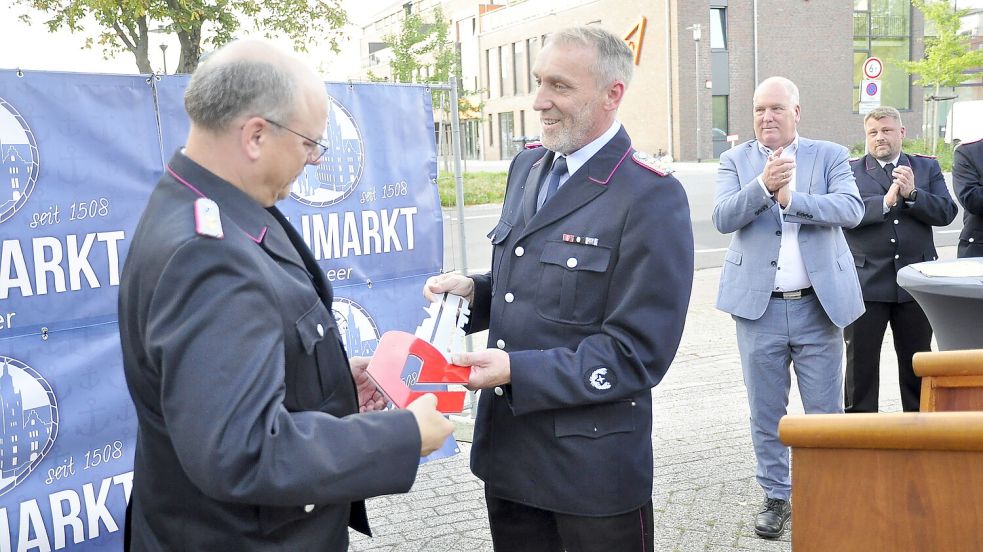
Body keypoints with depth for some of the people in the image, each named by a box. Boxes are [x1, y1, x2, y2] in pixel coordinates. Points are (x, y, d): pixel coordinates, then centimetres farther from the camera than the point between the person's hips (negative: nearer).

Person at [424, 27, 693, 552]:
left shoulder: (653, 197, -17)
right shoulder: (527, 167, 7)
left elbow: (638, 352, -19)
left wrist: (517, 371, -23)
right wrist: (474, 290, -2)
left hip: (593, 465, -6)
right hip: (505, 447, 7)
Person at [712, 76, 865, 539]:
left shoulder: (830, 155, 5)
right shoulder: (735, 161, 5)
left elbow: (851, 208, -11)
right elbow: (722, 218, -9)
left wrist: (791, 198, -21)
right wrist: (763, 185, -25)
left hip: (819, 305, 0)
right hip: (758, 307, 1)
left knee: (826, 411, 7)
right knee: (766, 413, 10)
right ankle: (776, 496, 25)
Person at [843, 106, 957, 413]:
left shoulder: (927, 167, 10)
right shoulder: (848, 170, 3)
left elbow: (946, 212, -2)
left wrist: (912, 194, -16)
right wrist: (885, 202, -20)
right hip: (865, 282, -2)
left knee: (917, 361, 14)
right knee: (860, 362, 5)